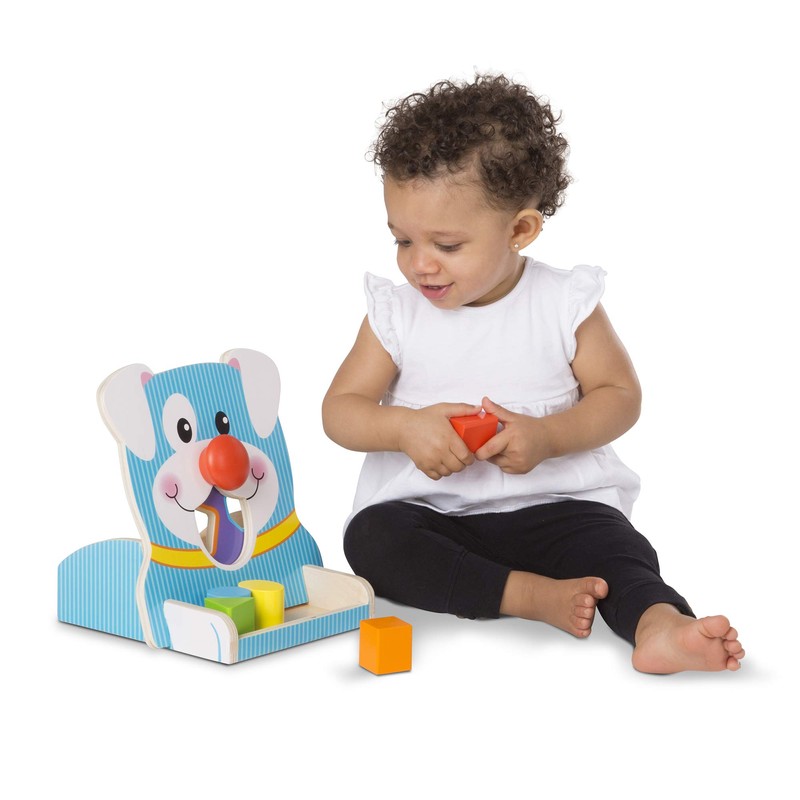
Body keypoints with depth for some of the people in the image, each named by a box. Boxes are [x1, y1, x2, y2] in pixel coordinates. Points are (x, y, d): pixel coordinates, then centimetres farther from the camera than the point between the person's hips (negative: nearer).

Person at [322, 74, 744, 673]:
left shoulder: (566, 304, -3)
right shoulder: (396, 313, 1)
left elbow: (620, 395, 0)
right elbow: (340, 409, 2)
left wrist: (547, 437, -19)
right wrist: (406, 427, -20)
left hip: (552, 504, -1)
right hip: (425, 508, 2)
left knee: (614, 544, -29)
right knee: (371, 537, -28)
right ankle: (530, 595, -33)